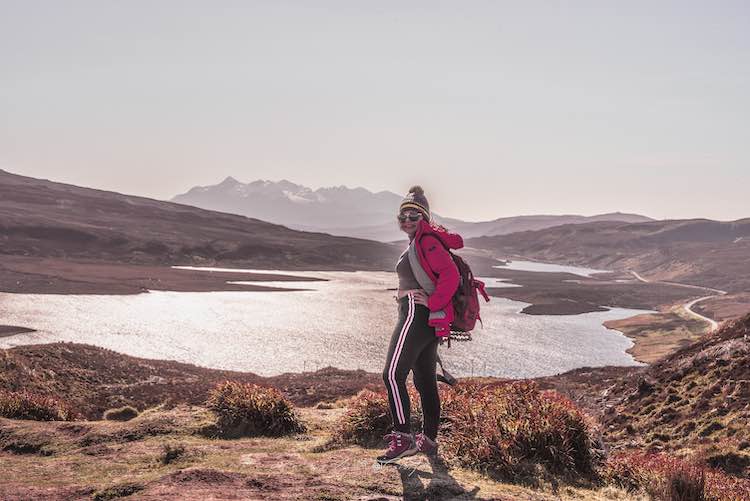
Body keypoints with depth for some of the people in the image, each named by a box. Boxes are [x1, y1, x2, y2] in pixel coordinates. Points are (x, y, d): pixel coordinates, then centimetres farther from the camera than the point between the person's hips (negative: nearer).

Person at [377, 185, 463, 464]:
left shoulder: (427, 240, -10)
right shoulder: (417, 243, 21)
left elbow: (450, 275, -21)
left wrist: (432, 303, -19)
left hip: (417, 314, -11)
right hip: (429, 320, 11)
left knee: (393, 374, -13)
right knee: (425, 380, 13)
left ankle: (404, 439, -13)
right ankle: (429, 440, 20)